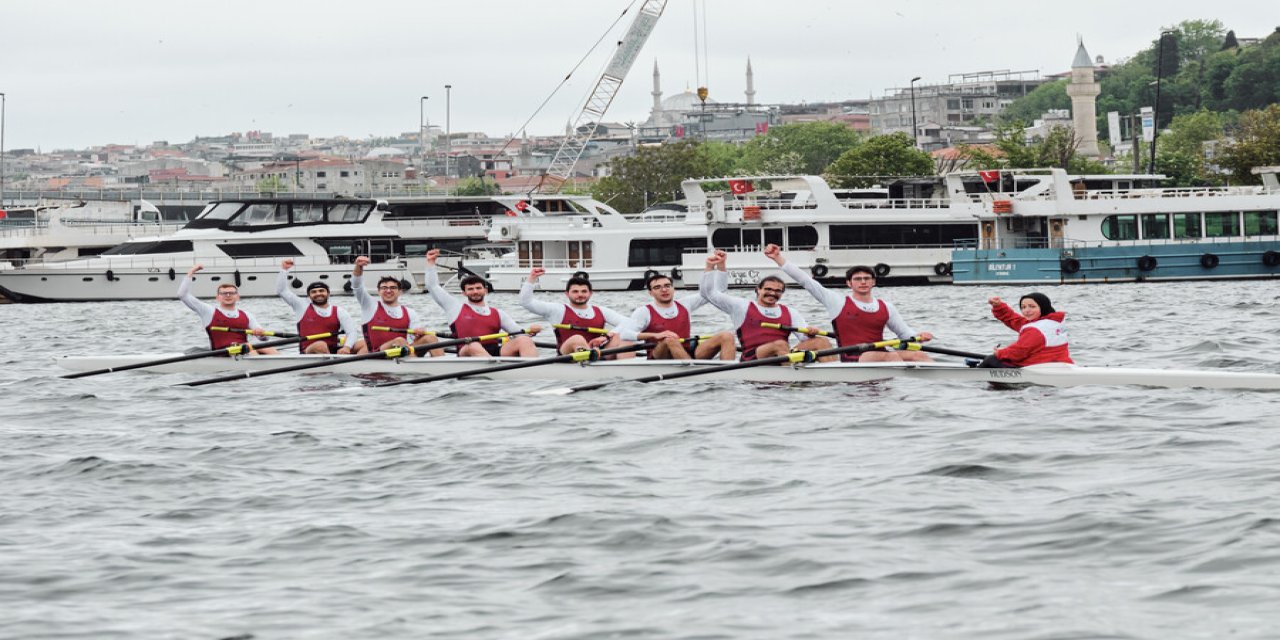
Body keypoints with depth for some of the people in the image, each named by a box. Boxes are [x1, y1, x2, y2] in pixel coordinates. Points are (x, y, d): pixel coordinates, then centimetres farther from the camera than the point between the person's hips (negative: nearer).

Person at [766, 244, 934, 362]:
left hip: (881, 357, 4)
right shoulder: (838, 302, 8)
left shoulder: (886, 307, 17)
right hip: (851, 360, -4)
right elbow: (805, 280, 6)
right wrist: (778, 258, 3)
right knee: (891, 356, -33)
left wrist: (918, 336, 0)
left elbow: (904, 332, 24)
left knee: (917, 355, -22)